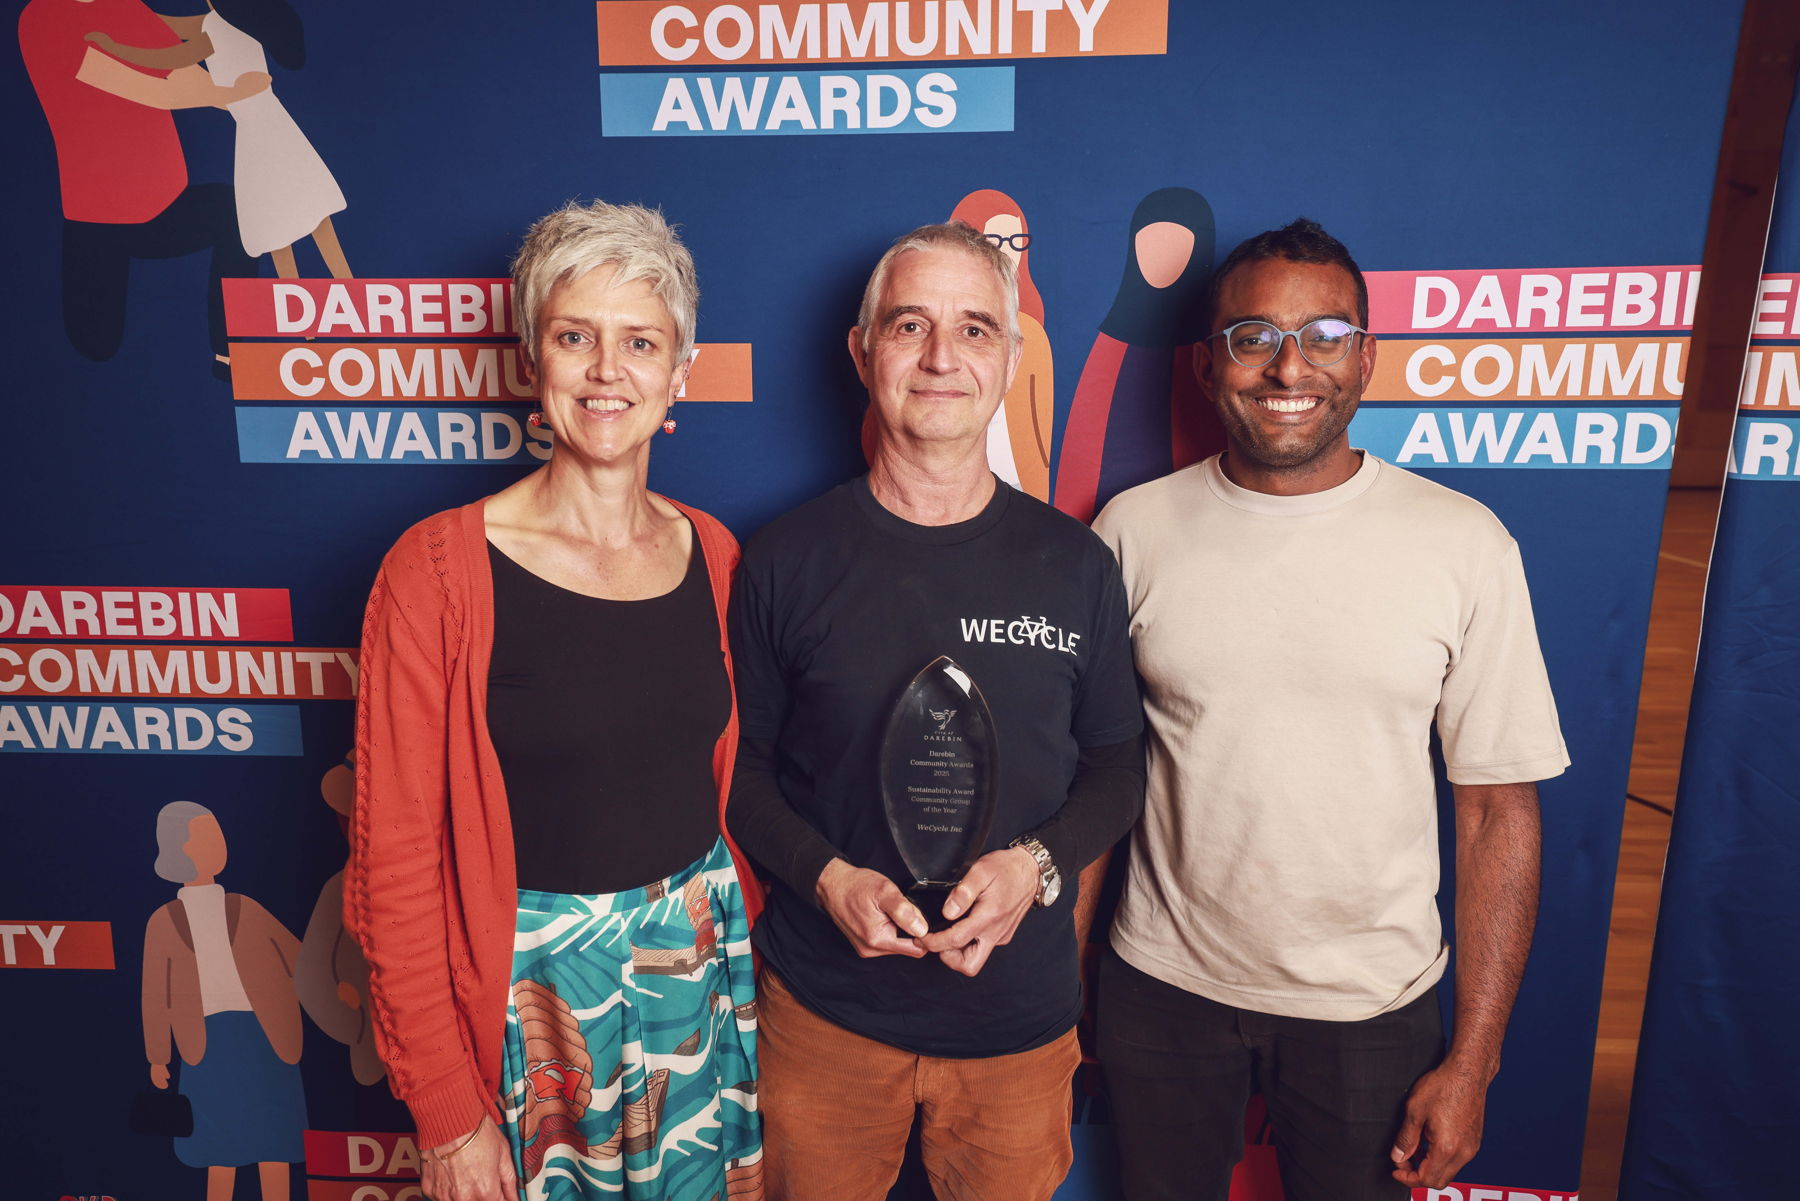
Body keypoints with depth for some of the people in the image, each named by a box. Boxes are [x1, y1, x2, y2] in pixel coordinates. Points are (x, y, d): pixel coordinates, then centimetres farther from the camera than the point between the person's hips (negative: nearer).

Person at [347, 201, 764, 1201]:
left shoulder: (712, 554, -1)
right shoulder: (440, 571, -14)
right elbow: (397, 861, -11)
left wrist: (747, 950, 7)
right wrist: (448, 1112, -10)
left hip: (702, 969, 4)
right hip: (530, 985, -3)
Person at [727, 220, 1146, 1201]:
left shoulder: (1077, 566, -3)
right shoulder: (786, 560, -6)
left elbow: (1116, 764, 4)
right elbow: (740, 764, 0)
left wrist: (1038, 864, -14)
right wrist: (826, 876, -15)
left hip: (1019, 1017, 1)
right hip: (823, 1009, 0)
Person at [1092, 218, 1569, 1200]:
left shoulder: (1463, 543, -8)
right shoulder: (1133, 531, -6)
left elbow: (1500, 809, -4)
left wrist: (1473, 1060, -4)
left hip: (1370, 1008, 0)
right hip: (1161, 987, 1)